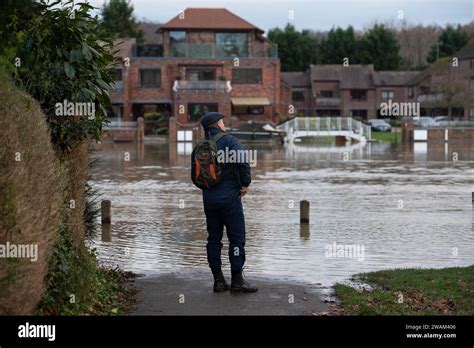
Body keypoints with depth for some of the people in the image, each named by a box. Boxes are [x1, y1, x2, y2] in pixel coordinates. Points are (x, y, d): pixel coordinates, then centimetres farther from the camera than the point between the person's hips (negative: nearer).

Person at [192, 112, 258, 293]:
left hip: (208, 198, 6)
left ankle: (218, 280, 11)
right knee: (237, 237, -1)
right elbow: (242, 161, -24)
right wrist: (246, 184, -12)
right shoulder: (229, 141, -9)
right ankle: (237, 280, -3)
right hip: (229, 197, -6)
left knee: (214, 238, 9)